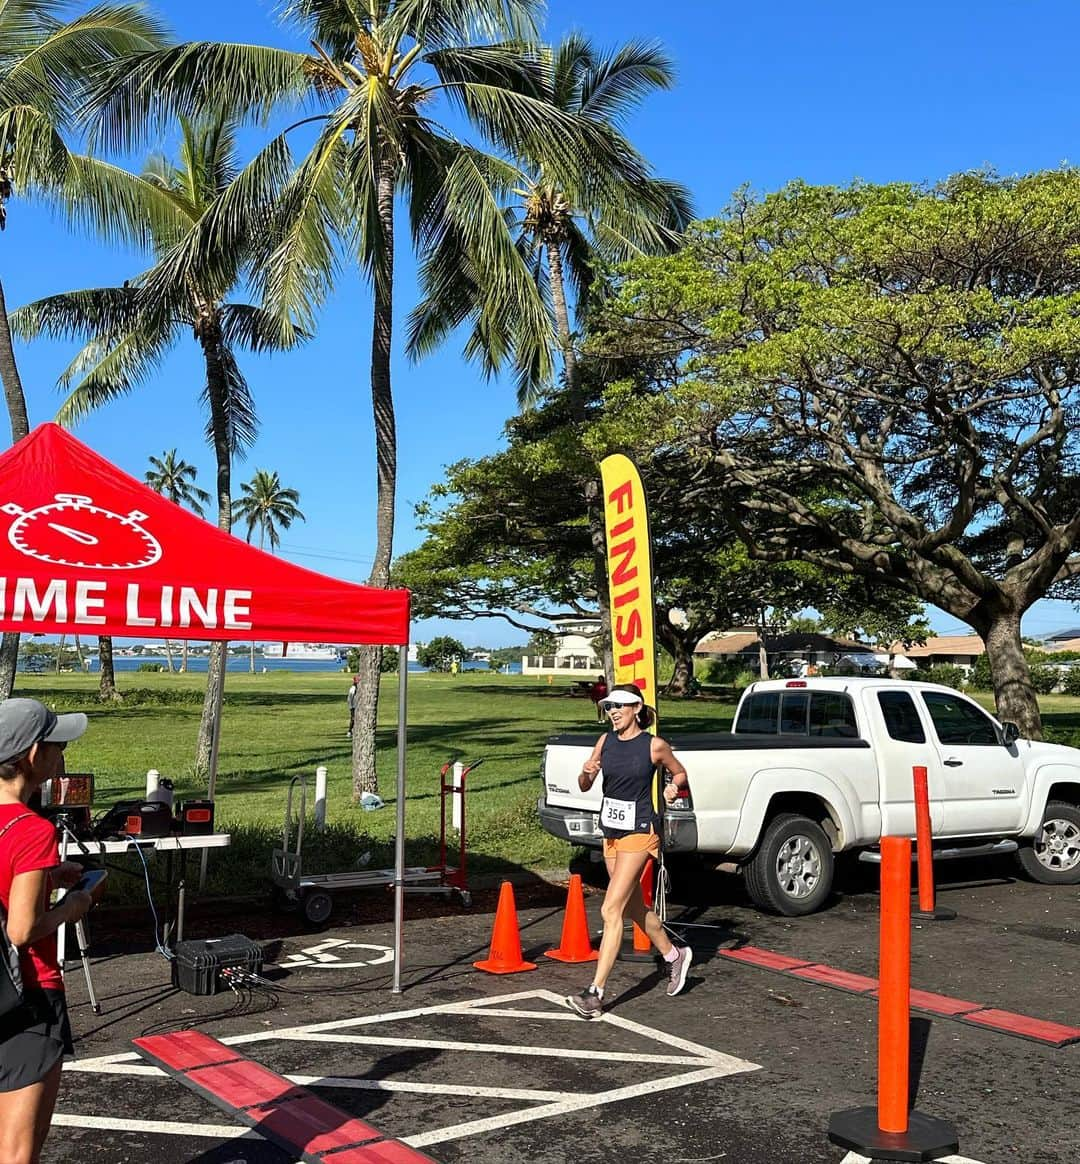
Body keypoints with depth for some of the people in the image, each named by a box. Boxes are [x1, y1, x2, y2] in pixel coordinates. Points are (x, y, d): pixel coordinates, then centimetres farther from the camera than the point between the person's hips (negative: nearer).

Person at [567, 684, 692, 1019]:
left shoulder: (654, 746, -8)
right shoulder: (606, 741, 5)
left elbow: (680, 772, 9)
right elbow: (584, 787, 7)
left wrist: (674, 787, -12)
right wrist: (586, 772, -15)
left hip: (639, 831, -7)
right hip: (611, 831, 7)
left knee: (612, 909, -12)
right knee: (634, 908, 18)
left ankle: (595, 994, -10)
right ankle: (674, 956, 42)